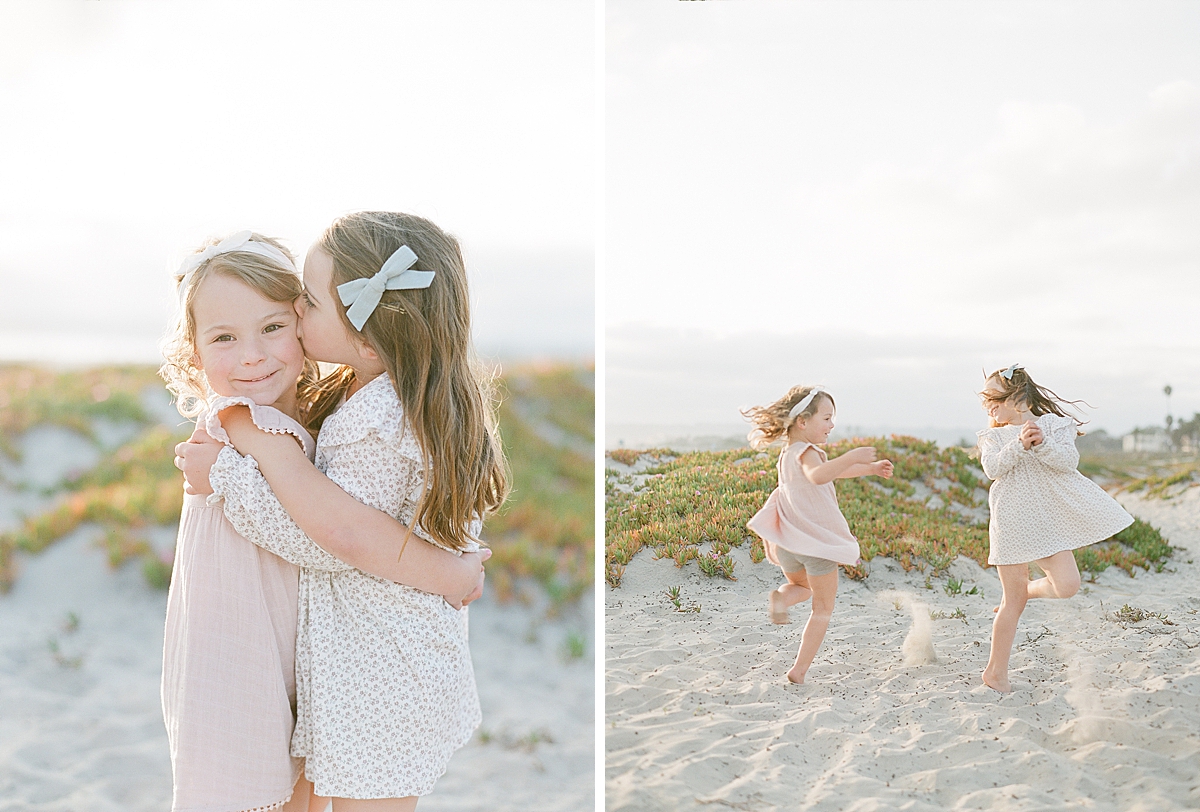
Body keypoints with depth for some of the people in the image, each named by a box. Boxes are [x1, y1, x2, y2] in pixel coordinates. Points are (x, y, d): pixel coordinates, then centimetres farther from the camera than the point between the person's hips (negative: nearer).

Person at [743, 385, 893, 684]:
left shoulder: (787, 453, 14)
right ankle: (799, 669, 4)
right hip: (817, 541, -7)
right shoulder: (806, 452, -16)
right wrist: (851, 457, -44)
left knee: (803, 586, 32)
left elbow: (832, 471, 29)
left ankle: (782, 596, -3)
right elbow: (818, 475, -41)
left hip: (787, 543, 7)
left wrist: (870, 469, 30)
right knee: (823, 608, 10)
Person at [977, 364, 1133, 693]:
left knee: (1067, 585, -15)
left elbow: (1068, 461, -9)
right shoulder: (993, 436, 7)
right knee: (1013, 601, 0)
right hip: (1012, 521, -1)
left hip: (1049, 517, 1)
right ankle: (996, 671, 12)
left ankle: (1026, 590, 19)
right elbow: (992, 468, -12)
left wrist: (1042, 443, -24)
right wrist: (1019, 445, -25)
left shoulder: (1053, 424, 5)